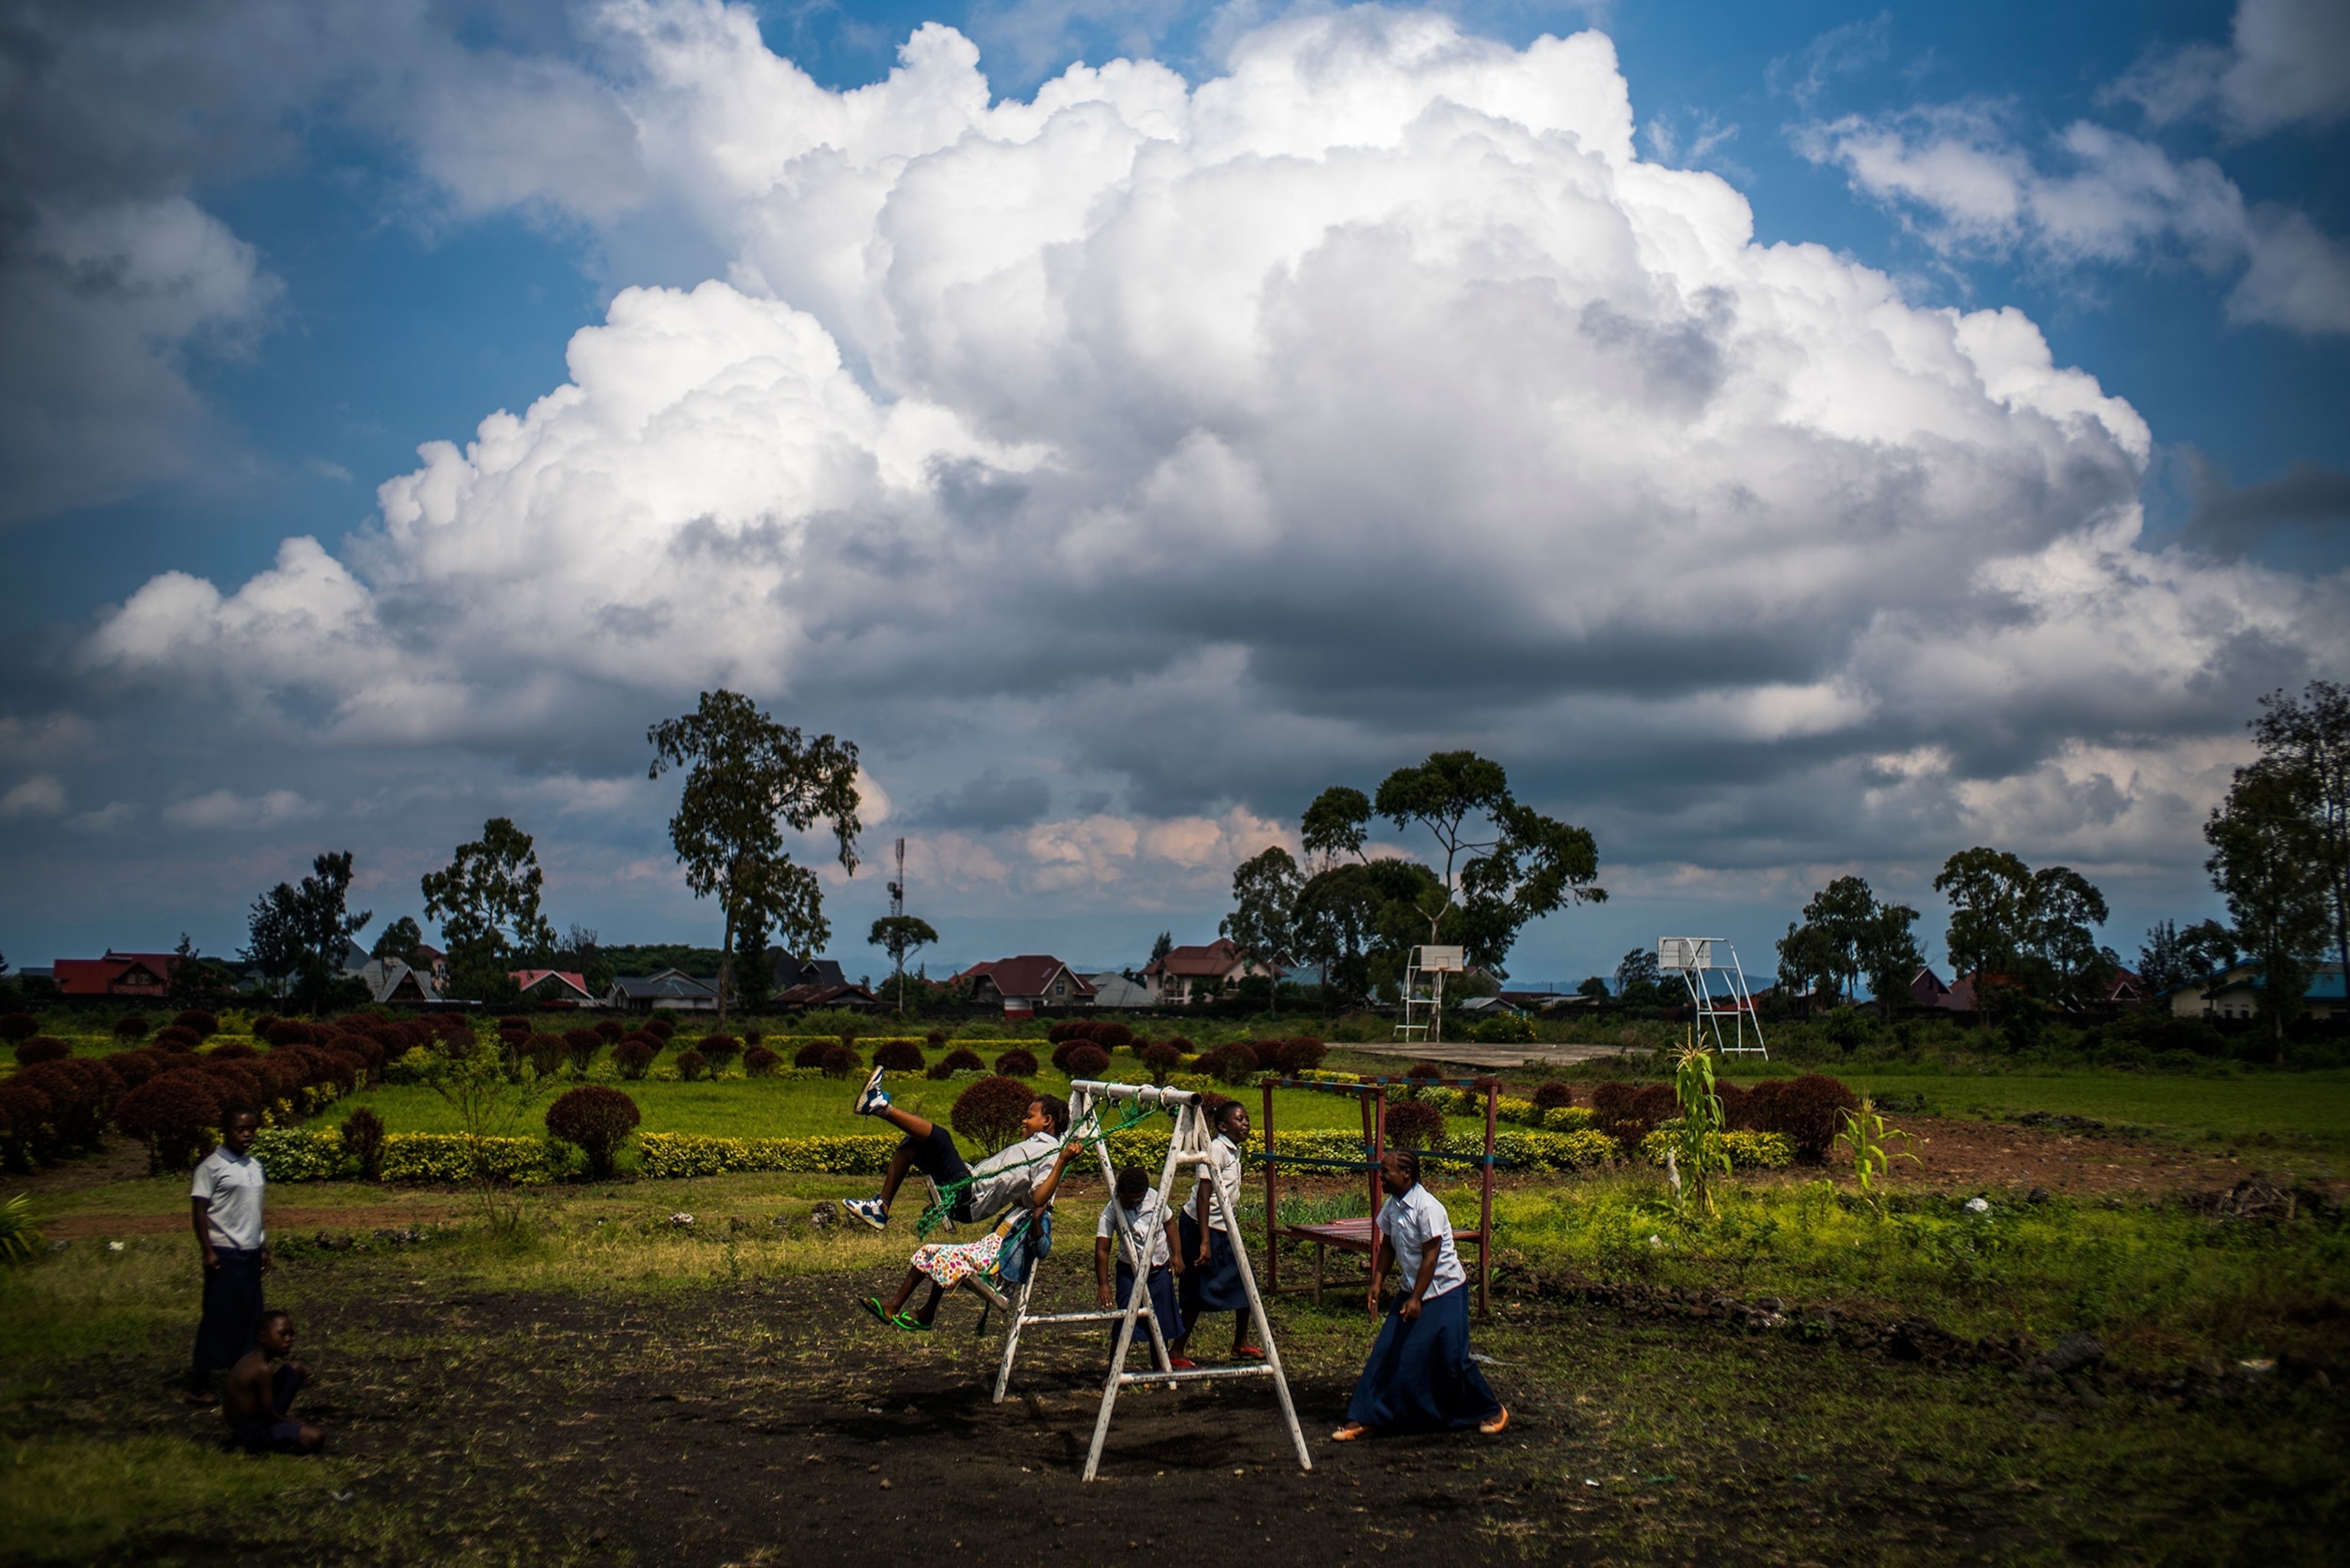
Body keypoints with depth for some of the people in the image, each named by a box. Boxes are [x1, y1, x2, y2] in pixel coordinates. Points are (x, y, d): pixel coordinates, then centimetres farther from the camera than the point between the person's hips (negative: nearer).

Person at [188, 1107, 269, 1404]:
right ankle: (199, 1384, 5)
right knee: (218, 1317, -3)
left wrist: (264, 1248, 16)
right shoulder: (211, 1167, -8)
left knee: (249, 1316, 8)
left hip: (250, 1253, 7)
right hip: (224, 1253, -7)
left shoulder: (255, 1166, 12)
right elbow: (198, 1212, -10)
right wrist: (208, 1251, -14)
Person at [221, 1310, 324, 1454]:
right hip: (250, 1432, -10)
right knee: (315, 1438, -28)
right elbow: (268, 1415, -21)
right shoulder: (262, 1370, -24)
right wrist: (293, 1424, -4)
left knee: (296, 1369, 16)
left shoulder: (249, 1360, 6)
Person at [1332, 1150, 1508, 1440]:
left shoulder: (1427, 1208, -23)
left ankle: (1492, 1412, 17)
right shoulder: (1392, 1206, 0)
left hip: (1444, 1291, -7)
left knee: (1451, 1359, -4)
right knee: (1386, 1353, 0)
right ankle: (1364, 1419, 3)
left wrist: (1416, 1300, -23)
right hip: (1413, 1289, 7)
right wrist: (1377, 1282, 0)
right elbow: (1389, 1246, 11)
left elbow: (1431, 1256, -23)